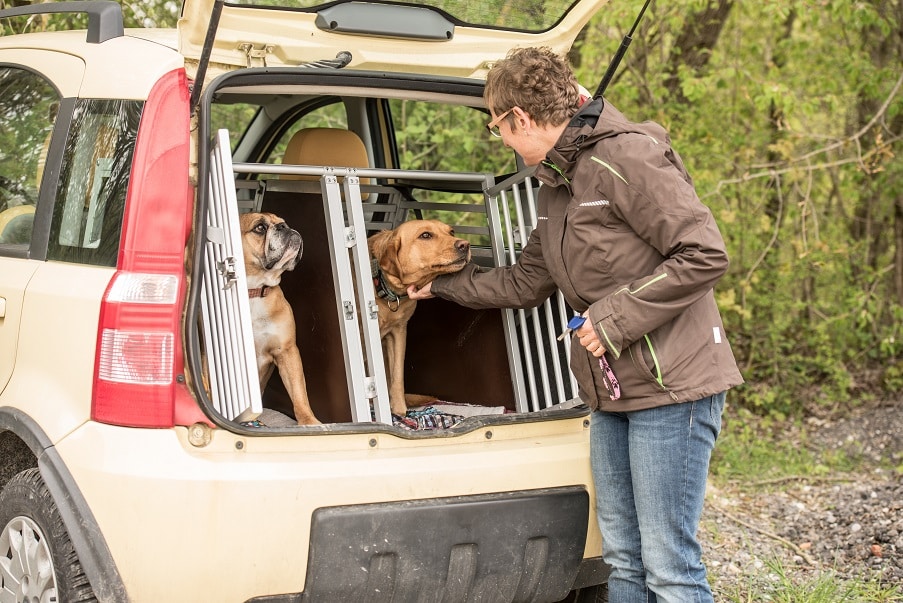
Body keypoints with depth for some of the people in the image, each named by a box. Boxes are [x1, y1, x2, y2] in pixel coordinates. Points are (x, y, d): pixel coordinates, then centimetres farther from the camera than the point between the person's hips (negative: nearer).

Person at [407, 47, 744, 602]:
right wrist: (440, 285, 32)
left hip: (672, 388, -9)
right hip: (611, 391, 9)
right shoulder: (557, 185, 16)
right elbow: (526, 281, 27)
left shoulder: (627, 156, -15)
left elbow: (705, 254, -20)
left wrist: (616, 317, -19)